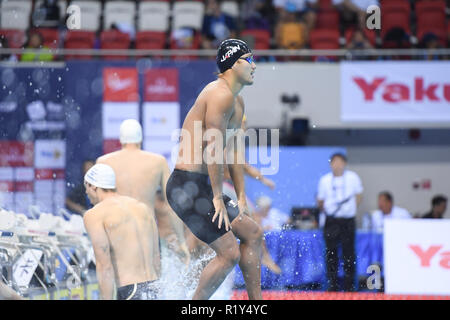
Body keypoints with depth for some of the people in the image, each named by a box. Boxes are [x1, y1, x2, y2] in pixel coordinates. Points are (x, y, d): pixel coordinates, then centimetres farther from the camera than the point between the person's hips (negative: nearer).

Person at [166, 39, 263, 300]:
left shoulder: (237, 102, 18)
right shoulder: (221, 94, -15)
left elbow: (234, 150, 20)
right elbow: (214, 148, -19)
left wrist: (241, 198, 17)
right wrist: (218, 198, -17)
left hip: (201, 187, 11)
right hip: (187, 187, -11)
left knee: (253, 233, 17)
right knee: (230, 253, -11)